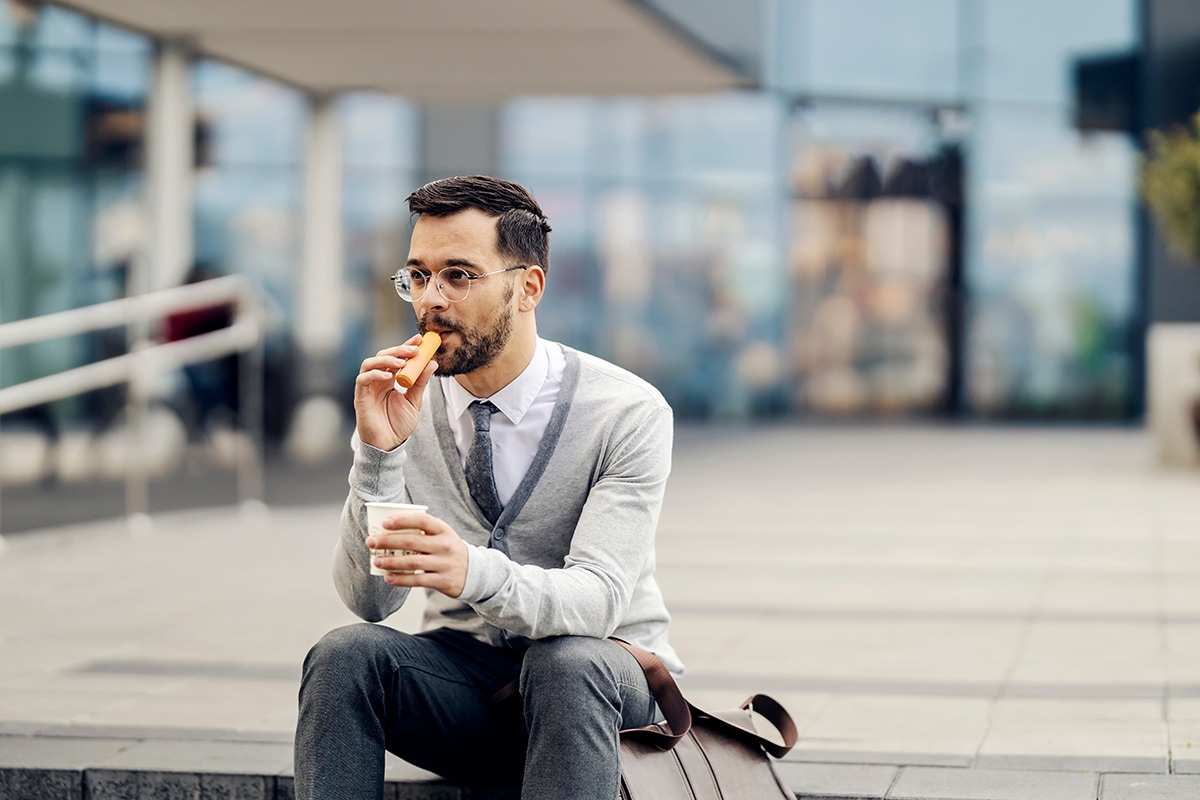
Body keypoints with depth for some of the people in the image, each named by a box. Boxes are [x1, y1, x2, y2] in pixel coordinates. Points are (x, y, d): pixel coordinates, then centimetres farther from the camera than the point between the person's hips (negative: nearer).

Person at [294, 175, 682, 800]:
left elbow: (598, 597, -23)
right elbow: (370, 601, -10)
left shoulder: (629, 413, -12)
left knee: (567, 661, -36)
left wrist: (474, 572, -44)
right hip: (461, 667, 3)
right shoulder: (401, 406, -3)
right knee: (345, 653, -27)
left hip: (596, 677, -2)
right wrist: (379, 453, -25)